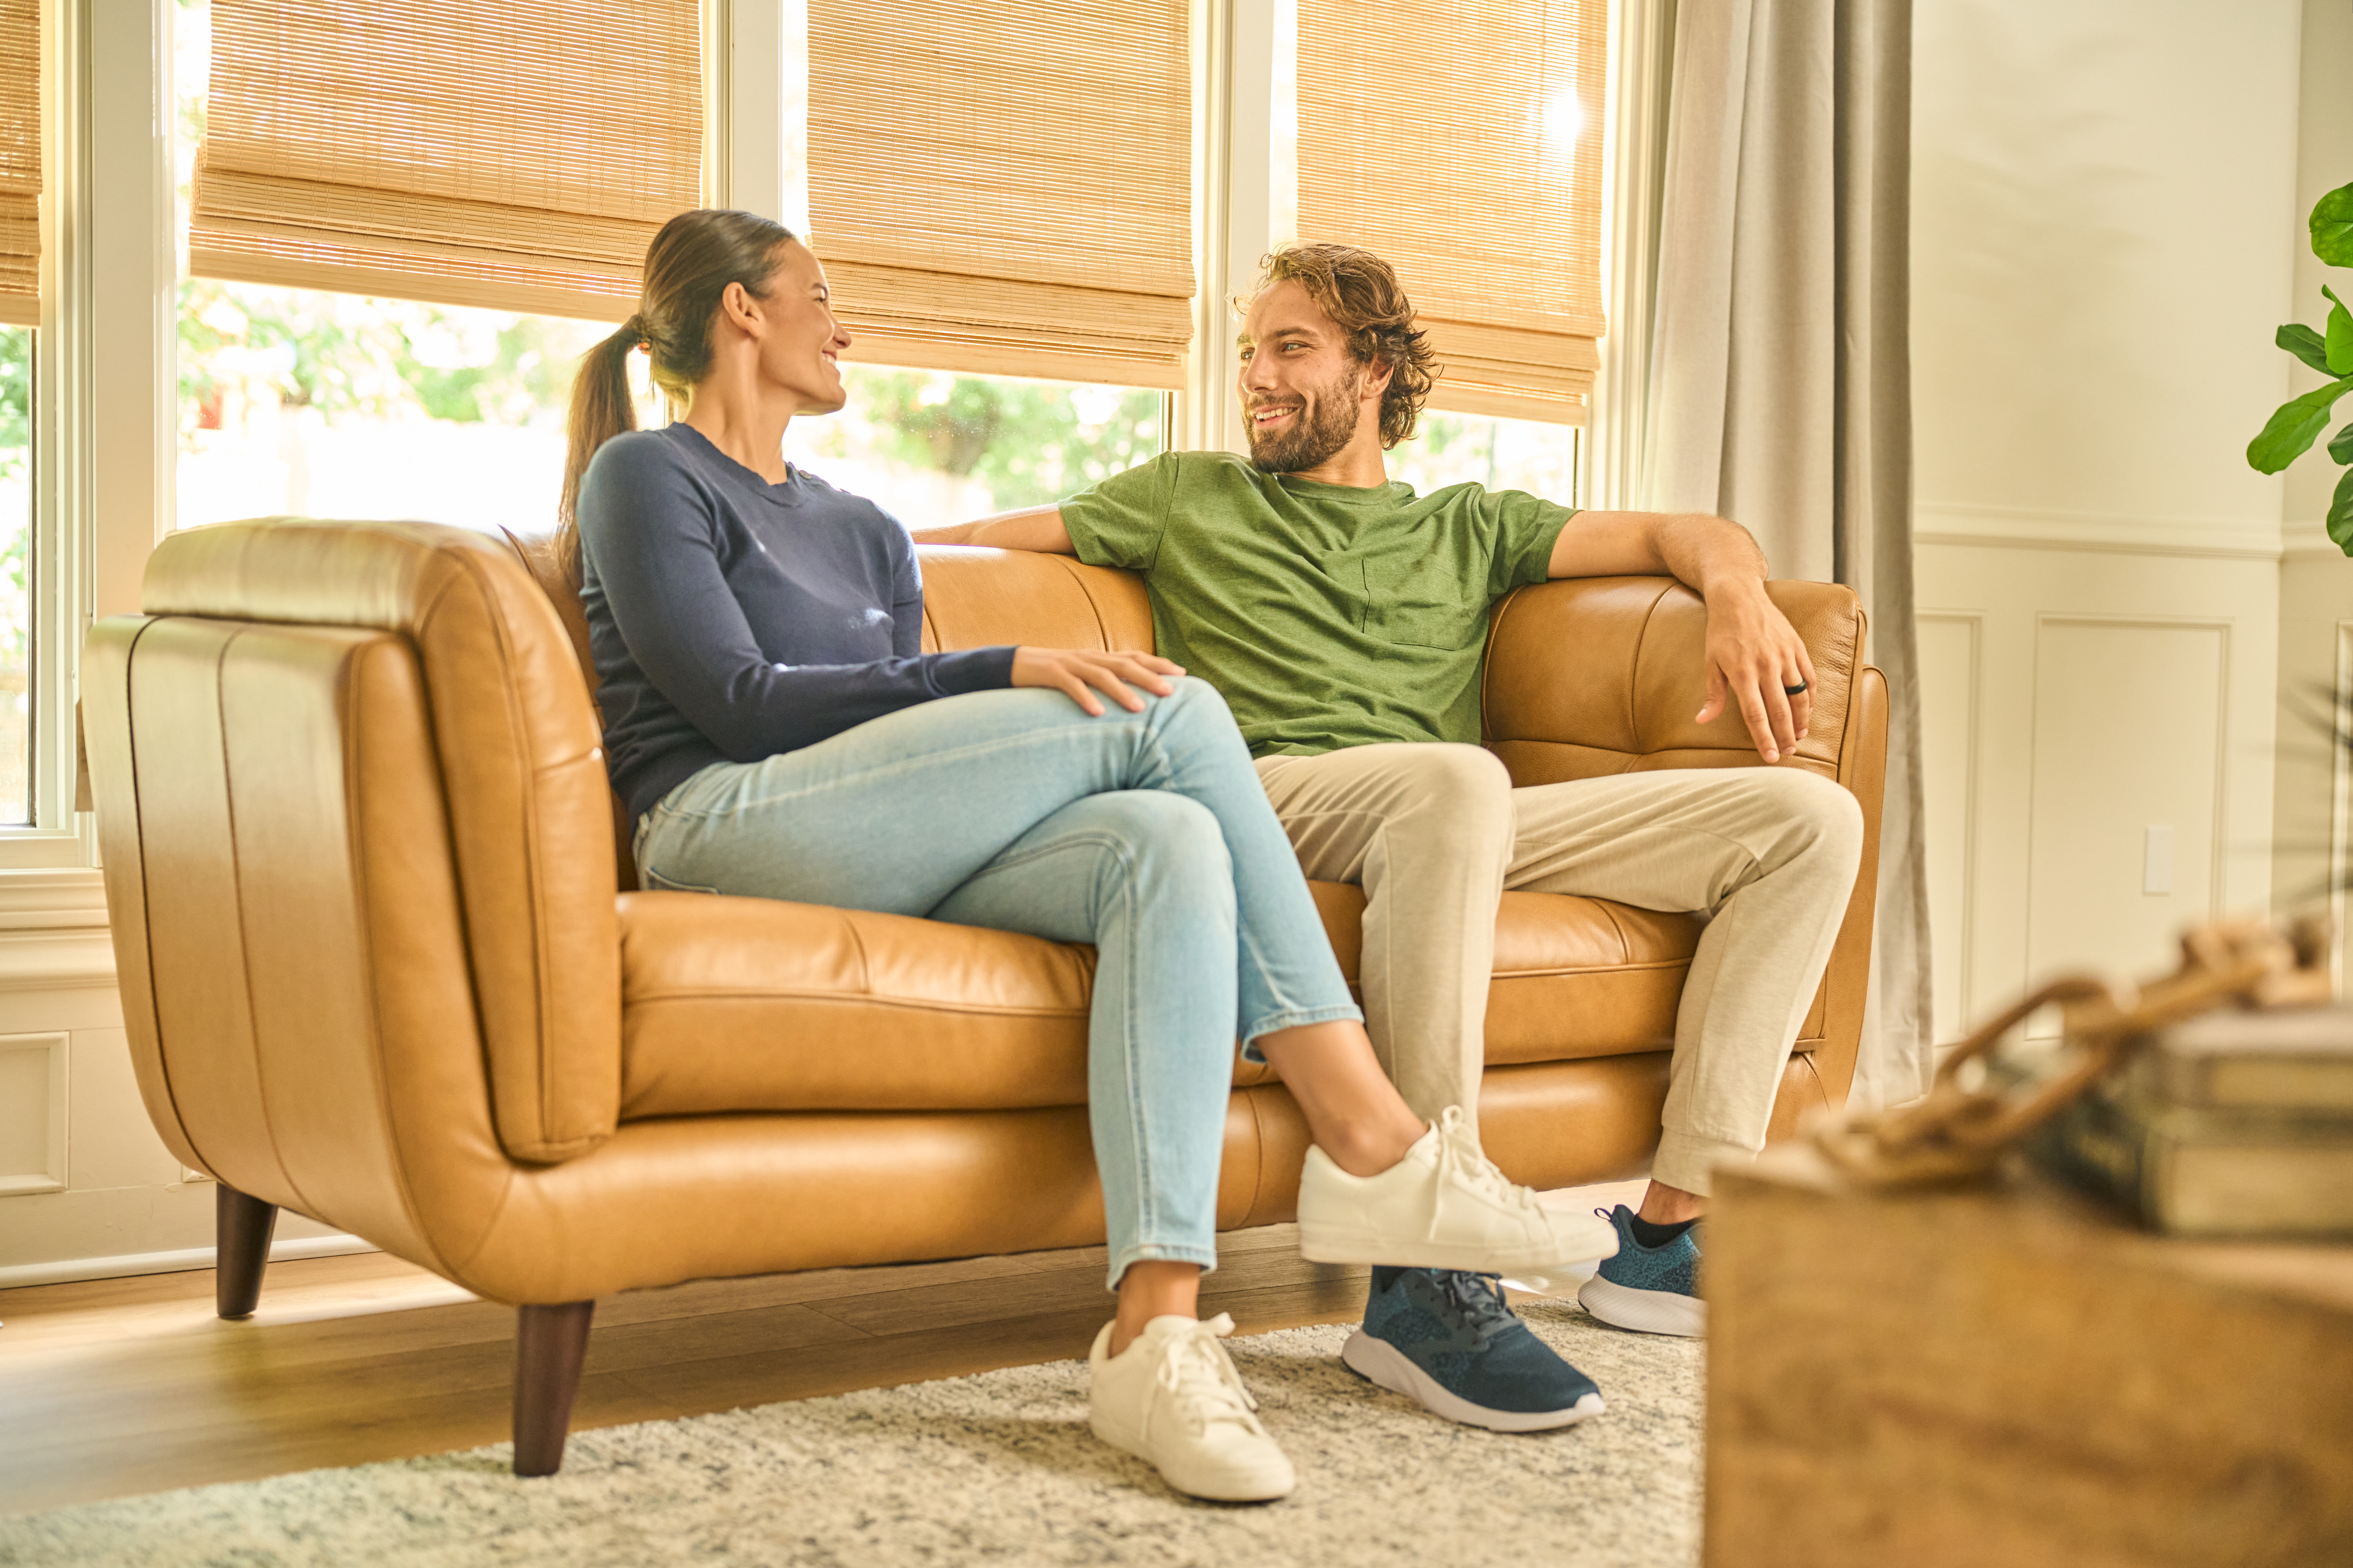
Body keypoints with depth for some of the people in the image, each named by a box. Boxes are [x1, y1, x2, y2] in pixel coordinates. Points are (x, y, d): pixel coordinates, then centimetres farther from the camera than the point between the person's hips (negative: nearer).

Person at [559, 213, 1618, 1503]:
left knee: (1167, 843, -26)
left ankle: (1155, 1333, -40)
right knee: (1175, 712, -18)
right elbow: (738, 703, -6)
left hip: (898, 862, 6)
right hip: (733, 828, -6)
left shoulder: (862, 531, 31)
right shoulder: (646, 479, 10)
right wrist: (1006, 674, -13)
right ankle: (1373, 1145, -20)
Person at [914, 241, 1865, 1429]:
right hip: (1270, 801, -4)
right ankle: (1423, 1280, -43)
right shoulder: (1188, 498, 26)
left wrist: (1736, 593, -1)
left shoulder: (1469, 527, 29)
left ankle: (1667, 1235, -16)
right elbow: (966, 542, 24)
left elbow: (1684, 534, 22)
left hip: (1469, 825, 4)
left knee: (1810, 816, -12)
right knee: (1454, 778, -41)